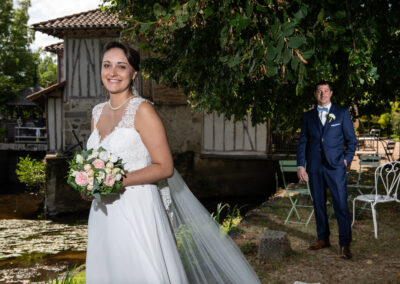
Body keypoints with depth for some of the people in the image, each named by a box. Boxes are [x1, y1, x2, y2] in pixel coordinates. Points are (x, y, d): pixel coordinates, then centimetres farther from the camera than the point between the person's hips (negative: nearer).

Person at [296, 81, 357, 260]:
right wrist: (300, 165, 1)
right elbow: (302, 142, 9)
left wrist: (346, 160, -6)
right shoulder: (308, 116, 12)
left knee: (341, 205, -7)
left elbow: (351, 140, 7)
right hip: (314, 167, 3)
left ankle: (345, 245, -1)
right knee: (318, 204, 9)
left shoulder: (342, 113, 6)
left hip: (335, 166, -3)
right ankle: (323, 239, 21)